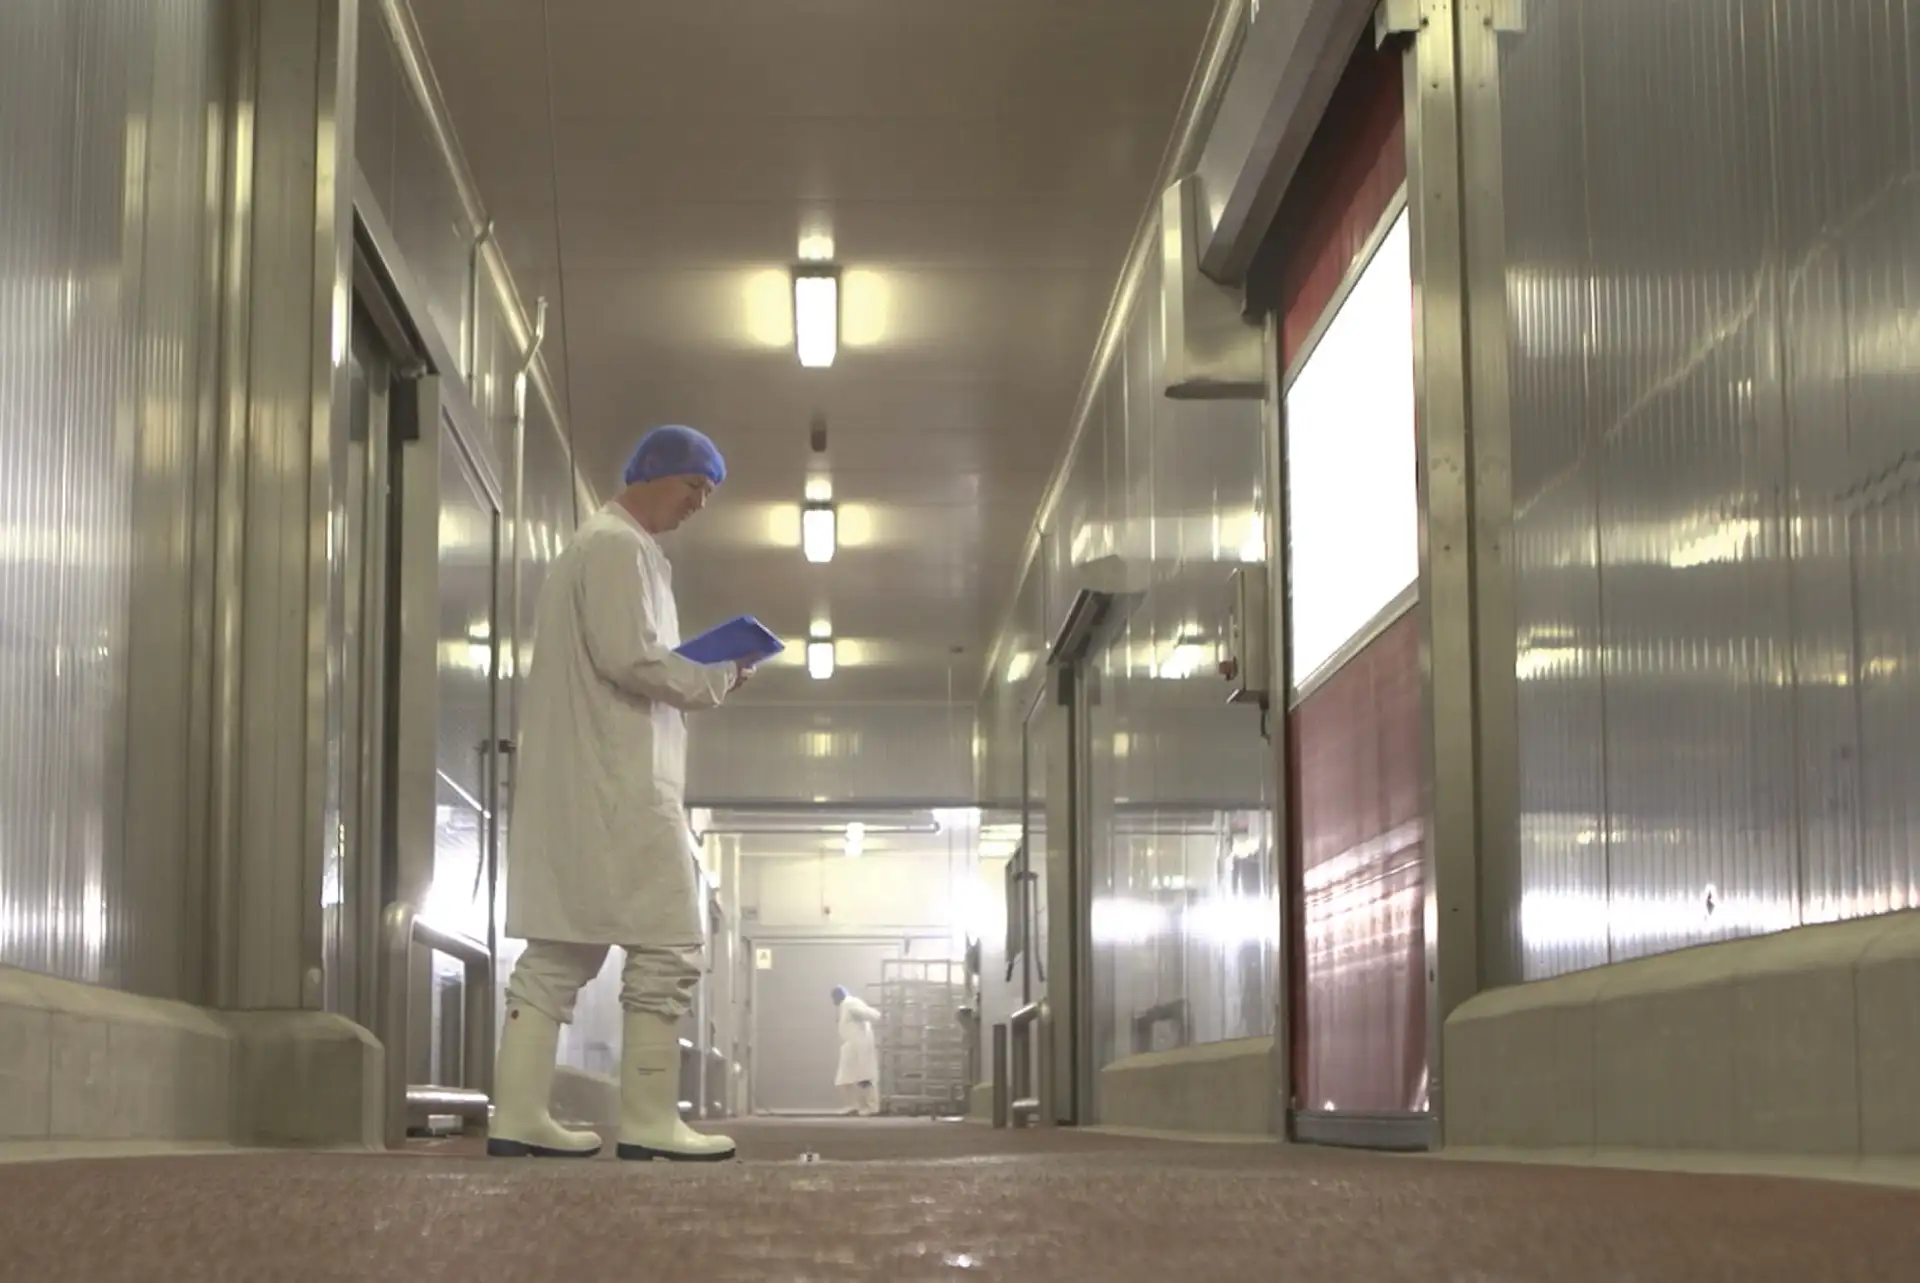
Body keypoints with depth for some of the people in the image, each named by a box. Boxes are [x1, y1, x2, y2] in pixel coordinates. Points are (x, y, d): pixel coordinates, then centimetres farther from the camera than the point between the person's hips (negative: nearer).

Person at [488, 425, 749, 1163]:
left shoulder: (590, 546, 24)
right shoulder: (619, 546, -9)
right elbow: (630, 658, -19)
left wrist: (691, 686, 12)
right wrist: (717, 679, -7)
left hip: (577, 783, 10)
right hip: (617, 782, -10)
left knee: (559, 951, 6)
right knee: (667, 945, -8)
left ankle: (518, 1116, 5)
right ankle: (648, 1121, -9)